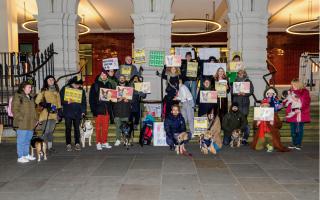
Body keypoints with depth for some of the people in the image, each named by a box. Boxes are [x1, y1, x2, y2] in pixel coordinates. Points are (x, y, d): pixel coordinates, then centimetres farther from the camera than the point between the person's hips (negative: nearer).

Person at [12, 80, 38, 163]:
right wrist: (21, 119, -17)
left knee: (28, 140, 14)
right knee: (21, 140, -2)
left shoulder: (31, 97, 19)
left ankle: (26, 154, 25)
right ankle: (20, 157, 5)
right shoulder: (17, 96, -5)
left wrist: (36, 119, 16)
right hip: (22, 124, -8)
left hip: (30, 123, 8)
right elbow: (15, 109, -11)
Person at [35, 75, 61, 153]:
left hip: (54, 113, 4)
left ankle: (50, 146, 16)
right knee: (46, 131, -9)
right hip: (45, 114, -4)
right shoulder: (43, 91, 3)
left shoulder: (56, 91, 15)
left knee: (51, 131, 9)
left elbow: (58, 101, 19)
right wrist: (45, 105, -14)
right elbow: (37, 101, 0)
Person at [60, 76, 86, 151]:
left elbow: (84, 102, 11)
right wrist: (67, 102, -17)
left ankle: (77, 144, 13)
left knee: (77, 128, 5)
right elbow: (61, 99, 1)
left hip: (77, 113, 1)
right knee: (68, 128, 2)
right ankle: (68, 144, 10)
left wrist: (83, 111, 3)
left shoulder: (81, 90, 8)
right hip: (68, 112, -1)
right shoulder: (65, 88, 2)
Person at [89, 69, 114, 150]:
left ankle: (104, 142, 18)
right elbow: (91, 98, -4)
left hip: (107, 109, 4)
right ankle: (98, 143, 7)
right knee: (98, 127, 0)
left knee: (106, 127, 9)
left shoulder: (109, 84, 13)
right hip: (99, 109, -3)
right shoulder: (95, 85, 1)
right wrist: (93, 109, -14)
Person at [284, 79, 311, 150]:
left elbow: (306, 103, -8)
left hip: (301, 114, -3)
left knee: (299, 130, 4)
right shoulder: (290, 91, 8)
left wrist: (300, 109, -18)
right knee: (293, 130, 9)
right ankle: (294, 143, 21)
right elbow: (286, 101, 10)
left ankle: (299, 144, 14)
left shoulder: (305, 92, -2)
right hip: (292, 114, 3)